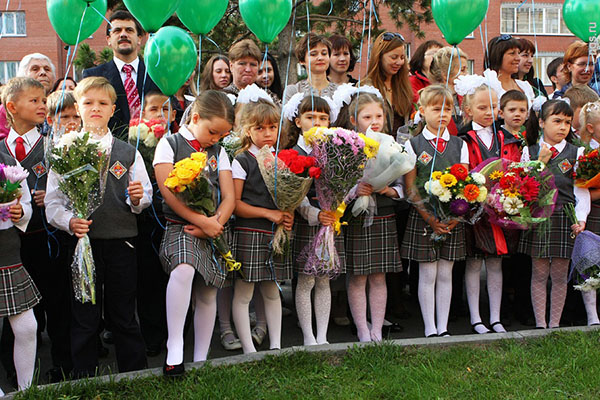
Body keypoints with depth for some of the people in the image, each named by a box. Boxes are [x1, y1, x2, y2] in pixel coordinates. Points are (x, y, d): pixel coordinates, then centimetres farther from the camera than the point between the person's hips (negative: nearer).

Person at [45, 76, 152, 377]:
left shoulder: (128, 153, 9)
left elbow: (145, 195, 10)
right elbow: (52, 203, 1)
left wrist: (137, 199, -12)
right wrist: (69, 221, -18)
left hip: (121, 242, 1)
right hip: (83, 241, -1)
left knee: (124, 315, 9)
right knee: (84, 318, 6)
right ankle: (84, 380, 20)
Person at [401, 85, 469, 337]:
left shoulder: (459, 145, 8)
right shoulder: (413, 145, -1)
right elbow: (411, 188, -5)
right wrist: (430, 218, -14)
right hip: (422, 216, -2)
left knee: (445, 274, 8)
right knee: (427, 274, 2)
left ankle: (443, 328, 17)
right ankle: (430, 329, 11)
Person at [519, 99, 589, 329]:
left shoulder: (576, 153, 7)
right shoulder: (529, 152, 6)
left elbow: (582, 190, 4)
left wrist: (580, 219, -8)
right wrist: (539, 162, -9)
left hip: (565, 218, 1)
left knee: (559, 275, 5)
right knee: (539, 273, 3)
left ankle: (555, 323, 17)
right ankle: (540, 324, 12)